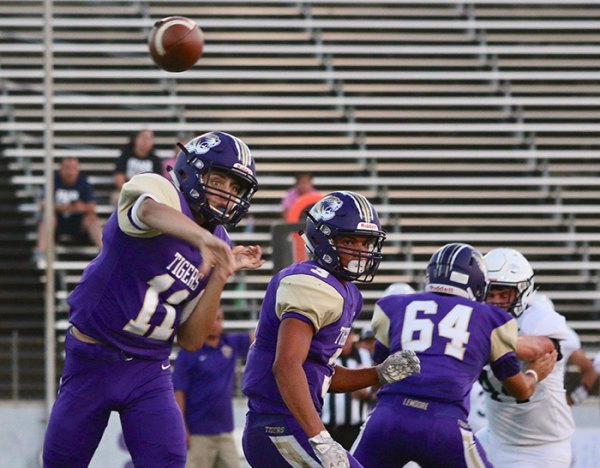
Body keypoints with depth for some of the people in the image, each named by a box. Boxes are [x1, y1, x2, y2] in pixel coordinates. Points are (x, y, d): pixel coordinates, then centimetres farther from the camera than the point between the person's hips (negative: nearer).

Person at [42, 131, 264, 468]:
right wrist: (202, 238, -65)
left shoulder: (218, 247, 3)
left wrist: (222, 275, -8)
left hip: (149, 370, 5)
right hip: (92, 362, -5)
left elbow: (191, 340, 1)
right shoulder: (162, 192, -15)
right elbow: (151, 211, -45)